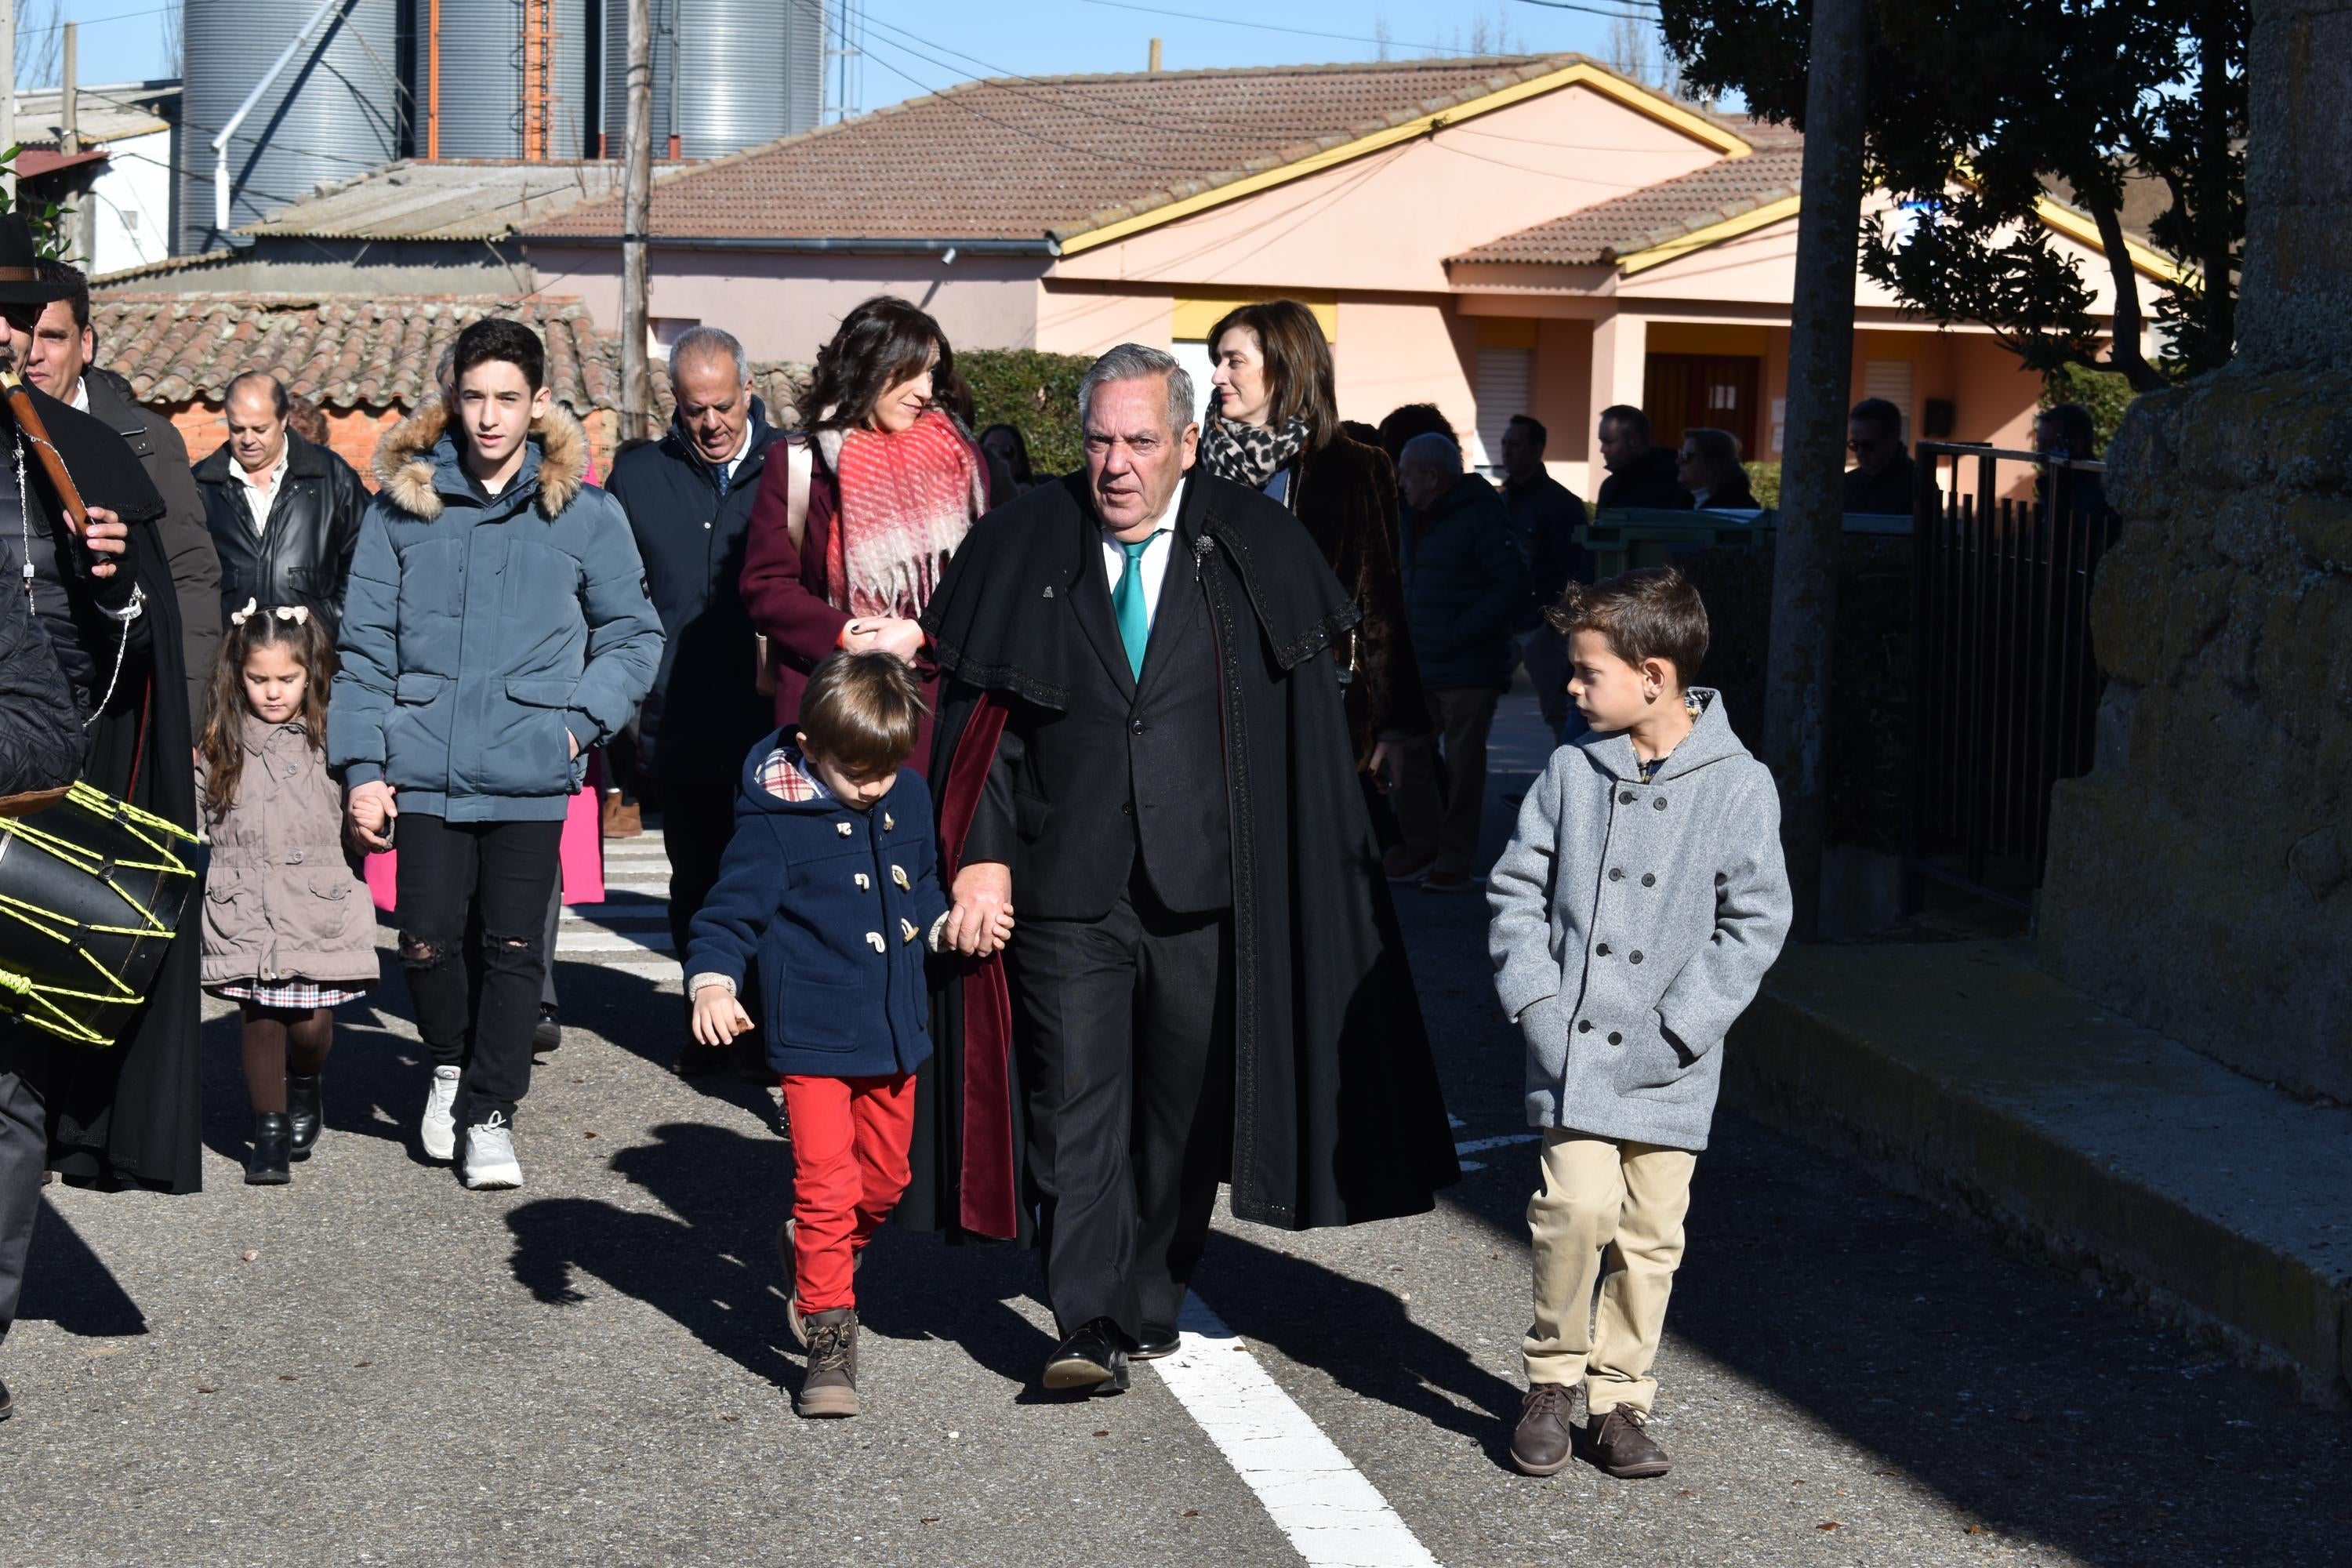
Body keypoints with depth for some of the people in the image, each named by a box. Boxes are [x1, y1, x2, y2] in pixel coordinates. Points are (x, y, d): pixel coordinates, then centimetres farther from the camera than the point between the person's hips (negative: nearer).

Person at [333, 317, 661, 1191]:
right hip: (424, 768, 1)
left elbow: (634, 633, 11)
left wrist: (583, 719, -2)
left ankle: (490, 1113, 15)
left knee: (515, 948, 1)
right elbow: (365, 646, 7)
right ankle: (450, 1061, 29)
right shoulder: (402, 504, 5)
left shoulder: (583, 512, 2)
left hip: (530, 774, -1)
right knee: (426, 940, 0)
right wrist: (363, 766, 1)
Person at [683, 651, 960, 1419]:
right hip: (813, 1037, -6)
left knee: (884, 1177, 19)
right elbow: (733, 909, -14)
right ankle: (830, 1341, -3)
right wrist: (713, 981, -29)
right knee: (826, 1186, -10)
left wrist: (946, 925, 3)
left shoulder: (910, 798, 4)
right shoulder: (775, 816, -15)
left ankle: (812, 1256, 46)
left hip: (894, 1032, 6)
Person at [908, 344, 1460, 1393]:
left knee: (1186, 1106, 9)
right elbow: (977, 717, 4)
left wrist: (1287, 883, -4)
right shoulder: (1021, 549, 4)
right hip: (1066, 891, 0)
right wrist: (983, 854, -7)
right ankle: (1091, 1327, -5)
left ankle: (1152, 1299, 24)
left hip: (1205, 886, 1)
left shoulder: (1258, 552, 2)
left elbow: (1307, 734, 3)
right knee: (1076, 1104, -6)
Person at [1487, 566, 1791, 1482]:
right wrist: (1534, 1001, -4)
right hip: (1571, 1049, 1)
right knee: (1580, 1205, -13)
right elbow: (1517, 890, 8)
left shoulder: (1737, 787, -6)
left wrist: (1677, 1029, -10)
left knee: (1650, 1233, 5)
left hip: (1668, 1065, -1)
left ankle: (1618, 1399, 21)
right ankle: (1553, 1377, 7)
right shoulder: (1572, 771, 2)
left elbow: (1755, 922, -5)